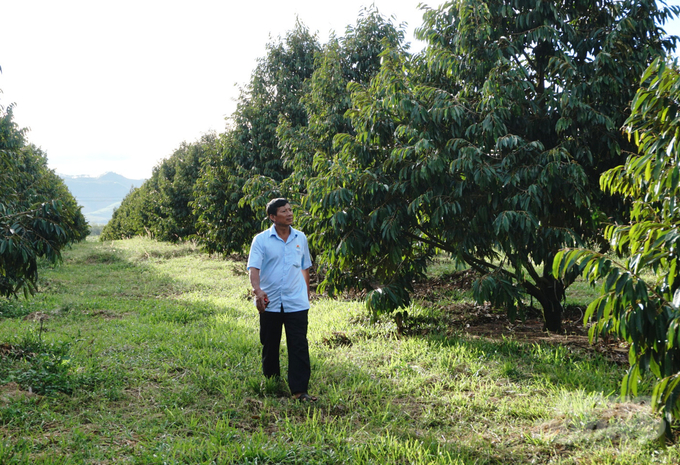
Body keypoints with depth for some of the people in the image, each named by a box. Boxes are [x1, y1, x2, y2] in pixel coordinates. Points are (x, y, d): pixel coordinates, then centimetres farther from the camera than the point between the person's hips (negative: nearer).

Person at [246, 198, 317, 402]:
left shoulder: (300, 238, 7)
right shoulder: (261, 240, -5)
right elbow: (253, 268, -15)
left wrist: (306, 293, 19)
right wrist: (257, 290, -31)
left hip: (296, 303, 1)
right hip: (270, 303, -1)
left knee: (299, 346, -5)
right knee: (270, 346, 13)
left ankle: (300, 390, -2)